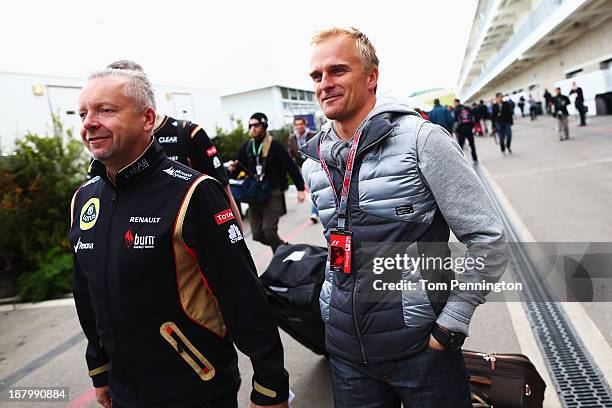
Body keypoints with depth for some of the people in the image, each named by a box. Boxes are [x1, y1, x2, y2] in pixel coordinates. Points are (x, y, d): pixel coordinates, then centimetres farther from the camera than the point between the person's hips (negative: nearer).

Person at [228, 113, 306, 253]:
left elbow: (291, 166, -5)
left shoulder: (275, 146, -5)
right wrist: (233, 169, -9)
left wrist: (300, 188, -8)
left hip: (273, 194, -5)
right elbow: (238, 168, 15)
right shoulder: (246, 147, 8)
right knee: (258, 234, 6)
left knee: (269, 230, -15)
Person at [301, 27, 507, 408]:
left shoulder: (421, 140, -13)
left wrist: (449, 326, -12)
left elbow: (489, 240, -11)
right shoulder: (314, 162, 3)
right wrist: (333, 303, 13)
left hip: (419, 344, -4)